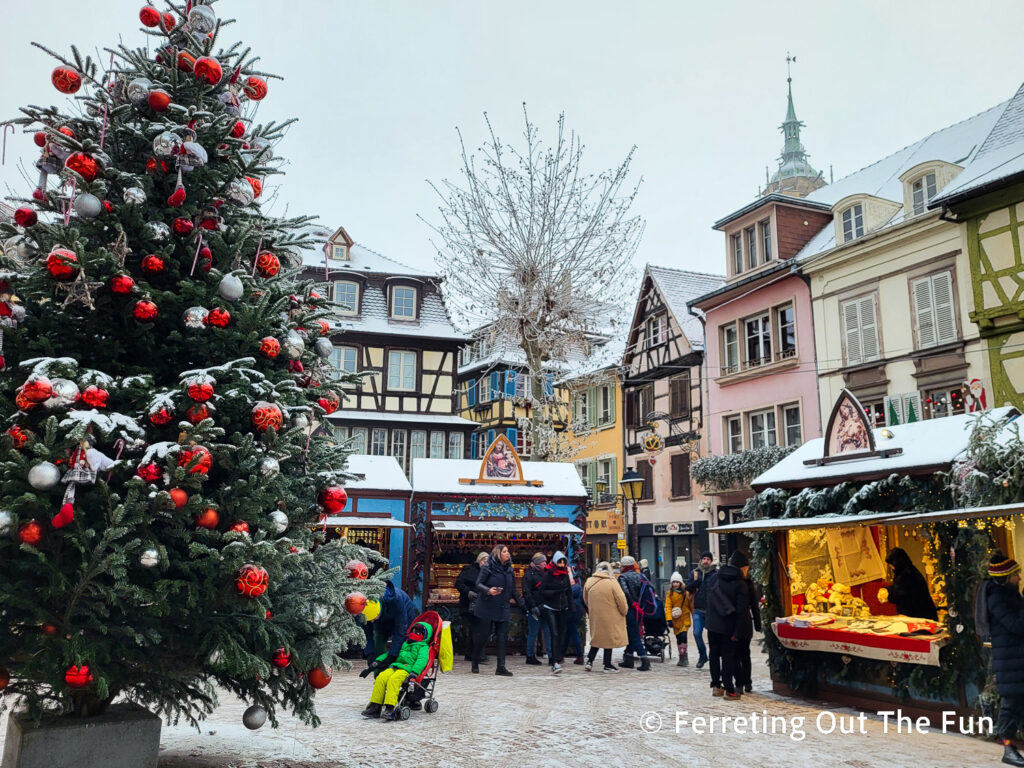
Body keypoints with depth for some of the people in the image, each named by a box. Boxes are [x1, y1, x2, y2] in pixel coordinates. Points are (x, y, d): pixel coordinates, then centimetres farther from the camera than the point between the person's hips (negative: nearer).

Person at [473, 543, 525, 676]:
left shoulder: (509, 569, 10)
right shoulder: (488, 567, -7)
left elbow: (513, 589, 17)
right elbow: (478, 584, -11)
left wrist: (522, 604, 15)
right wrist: (488, 590, -30)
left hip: (503, 608, 5)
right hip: (487, 607, -5)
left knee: (502, 636, 0)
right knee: (483, 634, 3)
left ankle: (501, 667, 2)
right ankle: (475, 662, 23)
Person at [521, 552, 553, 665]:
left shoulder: (544, 574, 17)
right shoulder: (529, 574, -5)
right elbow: (526, 593, -11)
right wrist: (533, 606, -18)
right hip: (534, 609, -7)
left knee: (548, 631, 3)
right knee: (533, 632, -1)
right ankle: (530, 656, 9)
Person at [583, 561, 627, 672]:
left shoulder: (589, 582, -1)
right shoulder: (612, 582, -14)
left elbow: (585, 600, 10)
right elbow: (621, 599, -12)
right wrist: (624, 611, 4)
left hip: (595, 616, 4)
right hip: (610, 616, -4)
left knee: (596, 638, 18)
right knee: (609, 639, 8)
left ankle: (589, 661, 13)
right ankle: (607, 665, 13)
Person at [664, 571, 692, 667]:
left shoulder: (686, 593, 2)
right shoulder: (670, 594, 0)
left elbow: (691, 605, 9)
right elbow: (668, 607, -5)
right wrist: (669, 619, -14)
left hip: (685, 618, -1)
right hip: (676, 620, 1)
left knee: (683, 636, -17)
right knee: (678, 638, 8)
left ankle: (684, 656, -9)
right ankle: (682, 657, 20)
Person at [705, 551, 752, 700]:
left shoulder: (715, 578, 3)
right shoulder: (740, 585, -13)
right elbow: (742, 611, -16)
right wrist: (738, 632, -14)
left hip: (713, 625, 4)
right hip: (728, 628, -4)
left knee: (715, 655, 14)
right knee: (728, 657, 3)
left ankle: (716, 686, 20)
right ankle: (729, 690, 5)